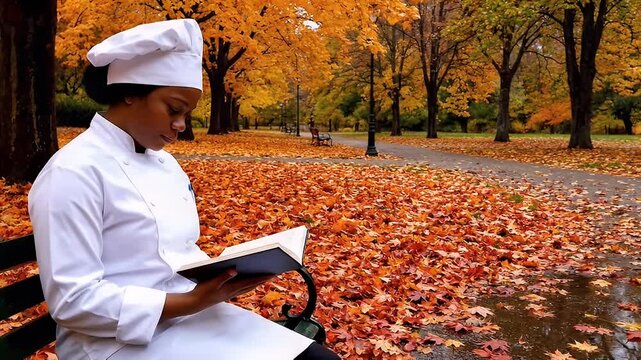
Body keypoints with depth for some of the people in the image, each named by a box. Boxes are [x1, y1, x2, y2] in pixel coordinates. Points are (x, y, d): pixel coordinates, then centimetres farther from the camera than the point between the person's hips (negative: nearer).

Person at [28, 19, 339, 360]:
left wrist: (222, 273, -5)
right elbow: (72, 301, -19)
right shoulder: (73, 173, -16)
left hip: (192, 314, 7)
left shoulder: (165, 162, 9)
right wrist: (191, 302, -22)